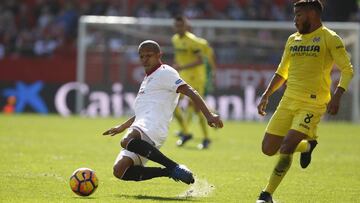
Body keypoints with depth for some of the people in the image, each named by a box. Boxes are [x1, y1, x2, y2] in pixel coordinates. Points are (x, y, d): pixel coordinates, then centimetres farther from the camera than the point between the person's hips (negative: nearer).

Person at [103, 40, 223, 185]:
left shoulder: (165, 73, 3)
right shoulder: (148, 78, 31)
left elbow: (190, 92, -9)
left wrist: (209, 116, -22)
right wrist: (122, 127, 46)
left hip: (154, 125, -9)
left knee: (127, 142, -40)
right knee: (120, 171, -9)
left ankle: (174, 167, -34)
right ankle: (169, 172, -6)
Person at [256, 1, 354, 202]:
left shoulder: (329, 38, -5)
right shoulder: (293, 40, 14)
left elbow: (347, 70, -8)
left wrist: (336, 97, -21)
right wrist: (267, 95, 13)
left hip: (312, 104, -7)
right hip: (288, 101, 7)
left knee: (286, 147, -20)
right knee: (268, 149, 3)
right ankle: (307, 146, 30)